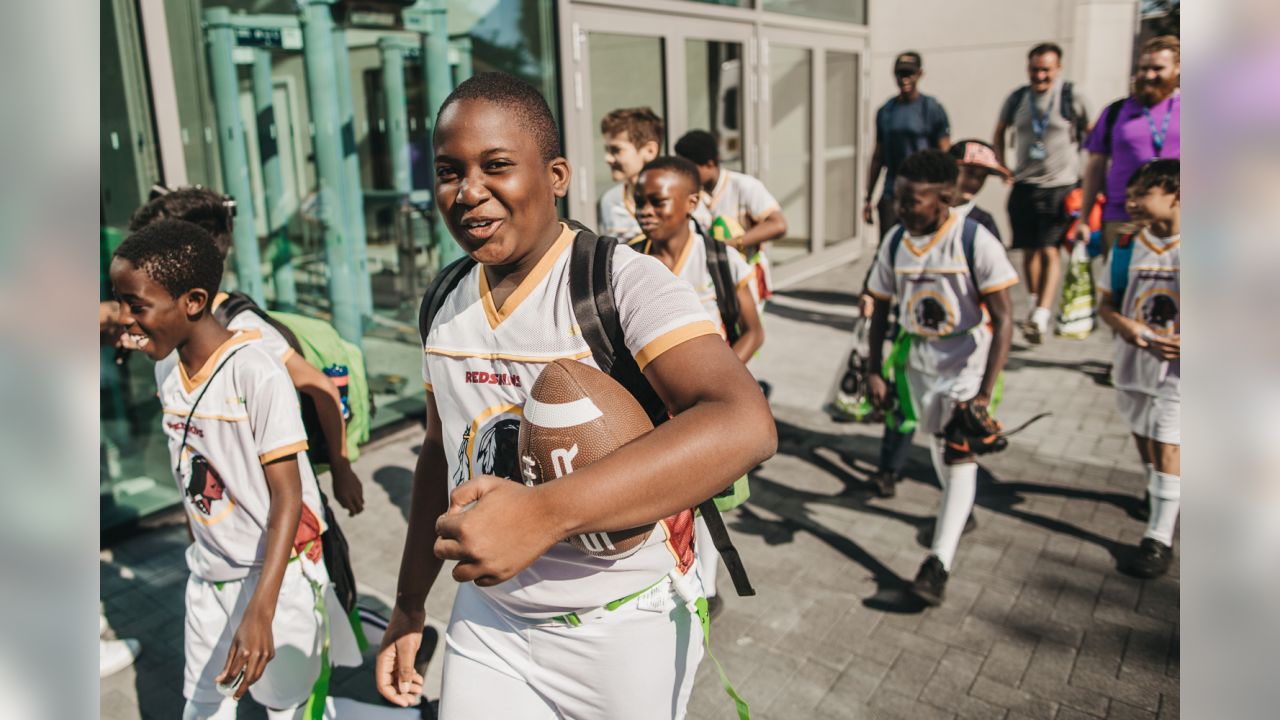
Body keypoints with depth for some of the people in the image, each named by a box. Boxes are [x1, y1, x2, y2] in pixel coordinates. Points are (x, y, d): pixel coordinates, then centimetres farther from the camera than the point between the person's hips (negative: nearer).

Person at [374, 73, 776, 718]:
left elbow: (745, 427, -37)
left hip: (624, 632, -4)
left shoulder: (625, 282, -21)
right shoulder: (447, 306, 1)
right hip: (486, 622, 5)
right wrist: (408, 606, 14)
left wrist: (545, 513, -46)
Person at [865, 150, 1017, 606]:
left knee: (959, 453, -14)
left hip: (968, 358, -5)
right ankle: (960, 510, 47)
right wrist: (875, 372, 1)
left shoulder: (976, 242, -20)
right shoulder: (896, 243, -5)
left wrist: (985, 392, -25)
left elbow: (1003, 320, -19)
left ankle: (938, 563, -15)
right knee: (937, 440, 20)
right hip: (919, 359, 5)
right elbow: (880, 310, 6)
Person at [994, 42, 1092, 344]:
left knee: (1049, 251, -12)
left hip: (1060, 187, -4)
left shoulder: (1071, 97, -3)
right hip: (1024, 186, 4)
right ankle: (1034, 305, 28)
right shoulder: (1017, 99, 6)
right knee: (1029, 250, 11)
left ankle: (1041, 318, -18)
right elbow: (1000, 131, 23)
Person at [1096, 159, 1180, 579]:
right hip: (1133, 362, 4)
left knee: (1168, 448, -5)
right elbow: (1105, 303, 6)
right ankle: (1160, 495, 45)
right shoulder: (1127, 246, 0)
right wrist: (1122, 324, -17)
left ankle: (1159, 537, 1)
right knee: (1144, 441, 18)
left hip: (1176, 369, -4)